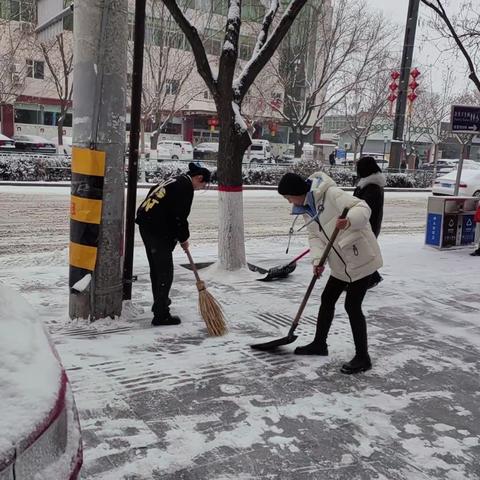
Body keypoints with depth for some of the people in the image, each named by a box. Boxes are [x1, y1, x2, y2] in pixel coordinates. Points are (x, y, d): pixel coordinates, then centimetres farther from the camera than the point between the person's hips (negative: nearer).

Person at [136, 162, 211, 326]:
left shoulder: (173, 181, 20)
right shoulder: (186, 186, -11)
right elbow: (180, 216, -15)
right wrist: (184, 238, 0)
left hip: (146, 225, 10)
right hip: (157, 231, -10)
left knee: (156, 268, 23)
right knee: (165, 272, -5)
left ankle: (160, 302, 40)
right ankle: (161, 315, -3)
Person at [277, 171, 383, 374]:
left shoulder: (331, 194, -20)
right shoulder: (306, 209, 7)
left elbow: (362, 208, -27)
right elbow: (315, 236, 4)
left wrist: (348, 221, -48)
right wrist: (317, 259, -13)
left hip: (361, 258, -9)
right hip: (341, 264, 9)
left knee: (352, 306, -7)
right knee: (327, 299, 16)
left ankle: (362, 357, 7)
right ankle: (319, 344, 34)